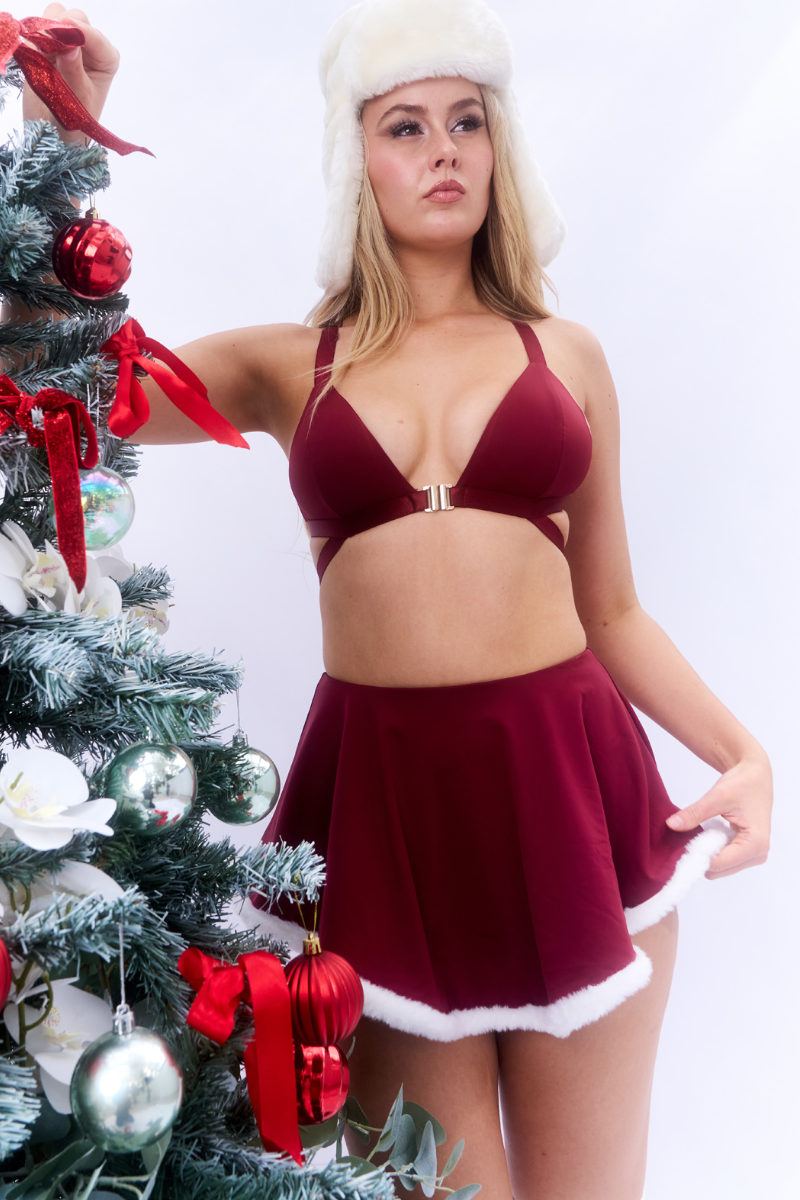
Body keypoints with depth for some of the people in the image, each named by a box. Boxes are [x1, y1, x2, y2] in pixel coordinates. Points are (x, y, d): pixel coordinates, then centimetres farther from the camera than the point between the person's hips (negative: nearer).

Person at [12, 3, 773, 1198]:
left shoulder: (567, 356, 10)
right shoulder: (287, 368, 8)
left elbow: (613, 612, 13)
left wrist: (742, 751, -1)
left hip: (568, 776, 1)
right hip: (381, 788, 0)